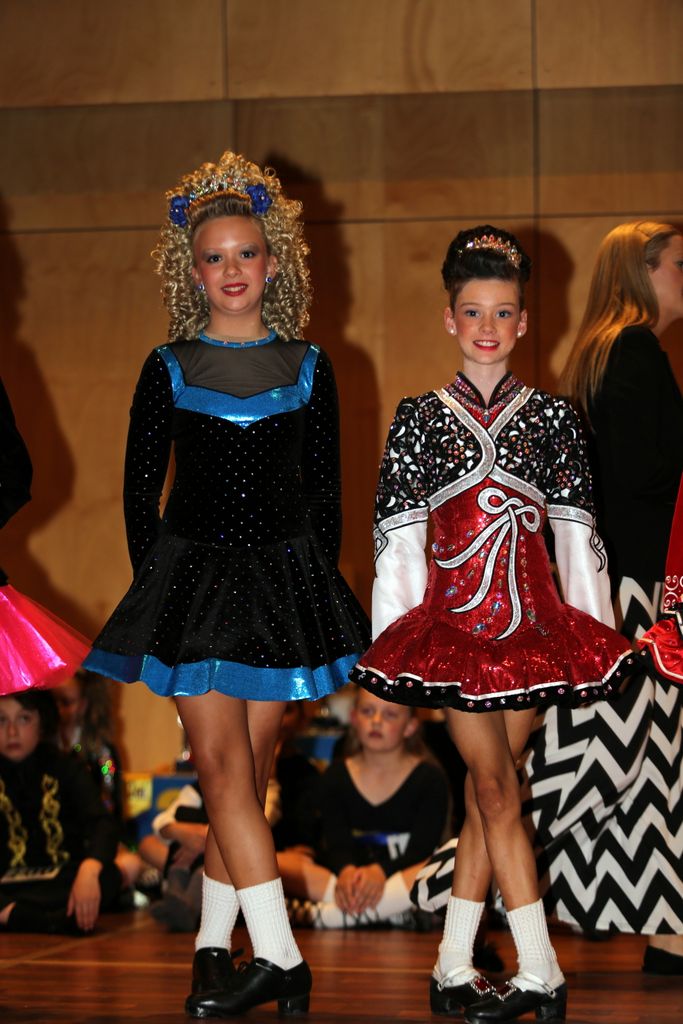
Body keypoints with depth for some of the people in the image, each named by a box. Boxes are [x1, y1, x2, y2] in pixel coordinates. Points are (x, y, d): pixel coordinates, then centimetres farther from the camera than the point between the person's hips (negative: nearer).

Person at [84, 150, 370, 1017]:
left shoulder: (307, 368, 6)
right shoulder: (168, 370, 2)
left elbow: (325, 488, 10)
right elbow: (139, 489, 5)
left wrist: (320, 578, 3)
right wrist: (156, 583, -1)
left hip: (286, 580, 1)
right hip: (194, 578, -1)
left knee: (249, 767, 3)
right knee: (223, 763, -11)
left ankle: (214, 945, 13)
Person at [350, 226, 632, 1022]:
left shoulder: (552, 418, 7)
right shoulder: (420, 418, 4)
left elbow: (575, 530, 8)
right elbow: (396, 533, 3)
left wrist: (594, 625, 4)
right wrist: (393, 635, 0)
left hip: (532, 619, 2)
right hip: (454, 620, -1)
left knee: (488, 791, 4)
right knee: (496, 790, -8)